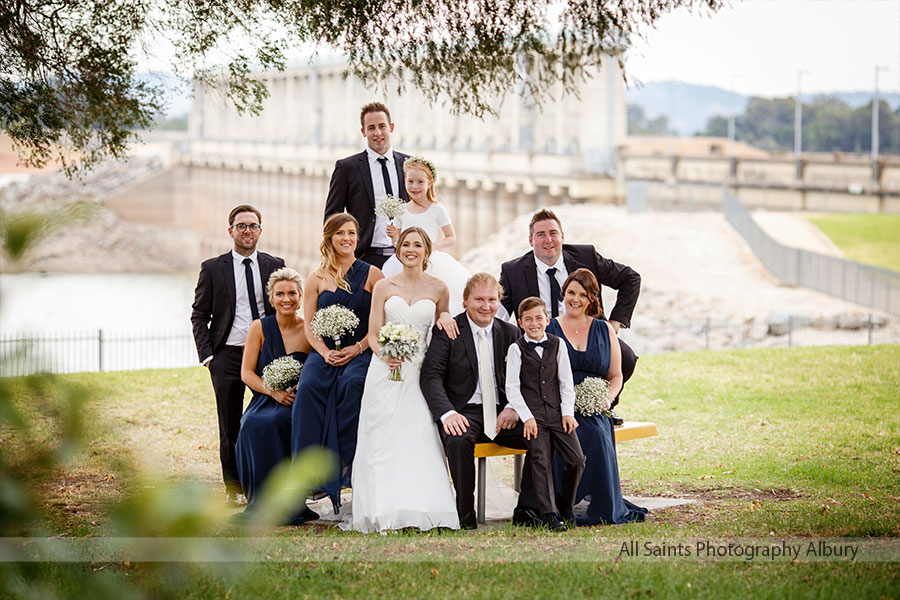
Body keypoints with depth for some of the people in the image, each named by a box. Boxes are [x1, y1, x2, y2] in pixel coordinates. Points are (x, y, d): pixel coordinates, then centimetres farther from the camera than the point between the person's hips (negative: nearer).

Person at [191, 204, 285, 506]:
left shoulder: (275, 266, 7)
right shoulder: (213, 268, 2)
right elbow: (199, 315, 4)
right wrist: (206, 355, -5)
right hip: (227, 356, -1)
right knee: (230, 427, 3)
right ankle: (234, 489, 12)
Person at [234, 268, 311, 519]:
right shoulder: (260, 328, 3)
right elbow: (246, 373, 2)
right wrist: (274, 392, -13)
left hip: (299, 405, -2)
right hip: (265, 402, 2)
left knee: (271, 423, -34)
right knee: (251, 425, -32)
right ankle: (259, 502, -19)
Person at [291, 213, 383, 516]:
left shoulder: (372, 275, 8)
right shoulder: (317, 279, 15)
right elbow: (309, 325, 10)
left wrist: (357, 349, -11)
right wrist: (325, 352, -8)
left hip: (361, 352, -2)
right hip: (325, 352, 2)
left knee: (352, 384, -36)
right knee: (308, 386, -30)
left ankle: (343, 466, -29)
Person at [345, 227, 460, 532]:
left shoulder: (438, 289, 9)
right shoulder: (384, 287, 8)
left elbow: (444, 332, 22)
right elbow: (373, 335, 6)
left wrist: (445, 318, -1)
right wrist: (385, 355, -15)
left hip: (420, 371, 0)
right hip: (385, 371, 0)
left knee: (419, 440, -13)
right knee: (383, 440, -8)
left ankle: (418, 512, -13)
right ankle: (384, 511, -9)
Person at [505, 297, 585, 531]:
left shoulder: (557, 345, 9)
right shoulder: (516, 349, 1)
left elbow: (566, 383, 11)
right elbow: (512, 388, -3)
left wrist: (568, 413, 1)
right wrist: (526, 417, -10)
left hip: (557, 412, 3)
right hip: (532, 415, -3)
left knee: (576, 459, -7)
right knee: (541, 461, -14)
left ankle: (565, 505, 14)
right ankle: (548, 514, -9)